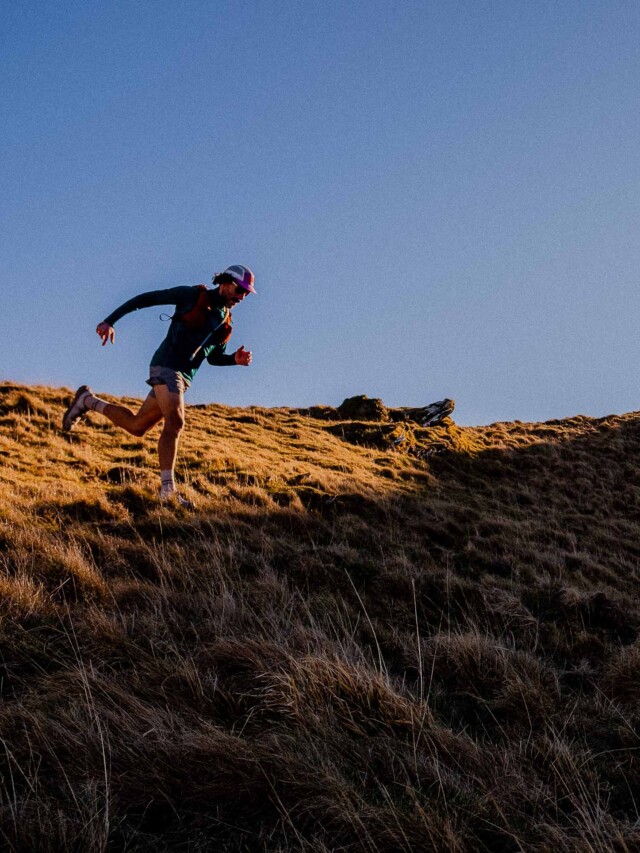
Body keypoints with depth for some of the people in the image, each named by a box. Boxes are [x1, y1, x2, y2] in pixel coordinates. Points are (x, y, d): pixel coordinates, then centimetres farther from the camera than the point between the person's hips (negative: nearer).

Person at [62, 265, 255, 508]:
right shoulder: (193, 296, -4)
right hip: (166, 366, -7)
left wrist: (235, 359, 1)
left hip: (184, 377, 7)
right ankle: (168, 489, -21)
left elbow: (214, 357, 24)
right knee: (175, 422, -23)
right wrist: (110, 321, -10)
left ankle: (88, 401, 30)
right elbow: (144, 298, -2)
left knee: (136, 426, 10)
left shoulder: (225, 321, 15)